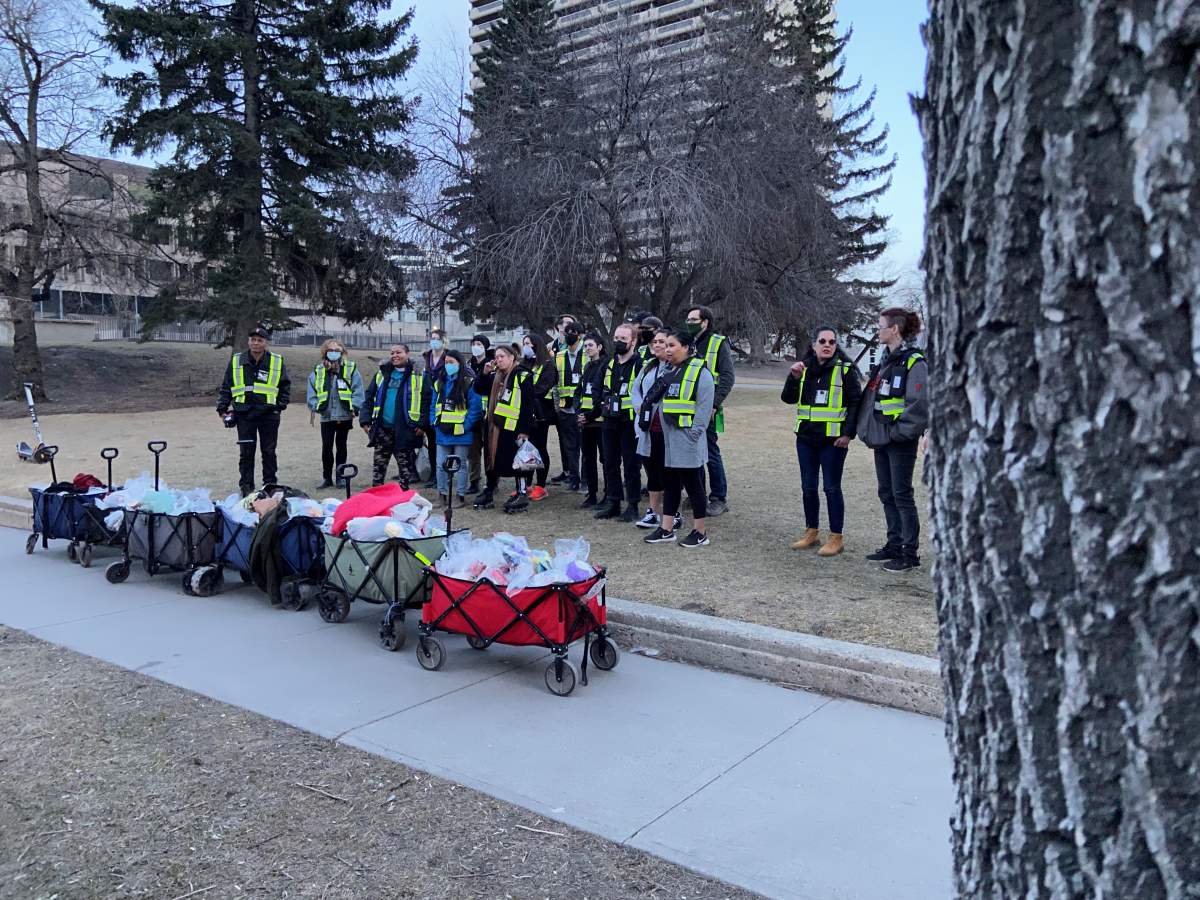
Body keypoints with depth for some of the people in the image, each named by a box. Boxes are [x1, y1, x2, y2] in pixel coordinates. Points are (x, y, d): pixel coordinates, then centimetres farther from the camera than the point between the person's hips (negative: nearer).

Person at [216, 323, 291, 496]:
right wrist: (222, 408, 4)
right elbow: (226, 386, 9)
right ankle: (246, 487, 11)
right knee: (246, 453, 3)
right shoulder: (236, 361, 3)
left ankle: (270, 485, 18)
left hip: (269, 414, 0)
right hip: (244, 414, 1)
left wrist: (281, 405, 1)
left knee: (269, 452, 8)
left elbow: (285, 386, 9)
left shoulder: (277, 361, 0)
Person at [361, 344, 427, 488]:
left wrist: (422, 424, -14)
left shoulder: (418, 376, -3)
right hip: (383, 429, 4)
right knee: (378, 466, 10)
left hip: (405, 431, -4)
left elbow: (426, 400, -6)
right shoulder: (382, 374, 10)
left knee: (405, 467, 7)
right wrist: (365, 419, 0)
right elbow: (369, 398, 10)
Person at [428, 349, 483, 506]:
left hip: (461, 434, -5)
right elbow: (433, 406, 15)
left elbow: (475, 408, -10)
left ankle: (461, 495, 14)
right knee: (440, 464, 7)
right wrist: (434, 423, 2)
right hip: (442, 433, 5)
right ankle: (442, 494, 18)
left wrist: (465, 426, -14)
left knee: (461, 465, 6)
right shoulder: (439, 383, 11)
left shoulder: (468, 383, -7)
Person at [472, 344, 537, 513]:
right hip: (495, 426, 7)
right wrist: (485, 373, 0)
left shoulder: (523, 376, -8)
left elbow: (528, 405, -12)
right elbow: (479, 390, 13)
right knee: (493, 459, 13)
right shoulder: (494, 377, 13)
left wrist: (525, 430, -16)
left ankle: (522, 495, 9)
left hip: (514, 427, -7)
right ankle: (489, 494, 24)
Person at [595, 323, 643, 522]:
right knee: (610, 463, 11)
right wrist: (604, 405, 13)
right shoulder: (609, 364, 12)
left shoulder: (640, 364, -9)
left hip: (630, 423, -7)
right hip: (609, 422, 7)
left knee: (631, 465, 1)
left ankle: (633, 506, 9)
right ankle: (612, 502, 21)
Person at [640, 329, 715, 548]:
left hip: (687, 442, -8)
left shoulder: (699, 372, -9)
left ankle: (700, 532, 10)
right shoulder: (667, 372, 15)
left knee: (693, 485, 0)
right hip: (668, 439, 8)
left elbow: (704, 406, -15)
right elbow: (657, 401, 21)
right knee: (670, 484, 13)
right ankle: (666, 529, 21)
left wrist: (694, 434, -18)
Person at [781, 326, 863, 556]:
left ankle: (836, 538, 8)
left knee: (832, 488, -1)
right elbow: (788, 398, 6)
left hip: (833, 440, -5)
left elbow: (856, 403, -5)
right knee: (808, 487, 12)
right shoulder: (805, 368, 10)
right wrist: (794, 377, -10)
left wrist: (848, 433, -12)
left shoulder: (845, 369, -4)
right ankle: (812, 533, 25)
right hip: (806, 437, 5)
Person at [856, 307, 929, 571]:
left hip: (901, 441, -9)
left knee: (902, 495, -3)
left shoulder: (914, 362, -14)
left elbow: (919, 405, -19)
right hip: (882, 439, 9)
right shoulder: (885, 360, 13)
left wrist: (898, 431, -16)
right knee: (887, 494, 14)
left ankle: (910, 552, 6)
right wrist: (870, 430, 12)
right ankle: (894, 545, 25)